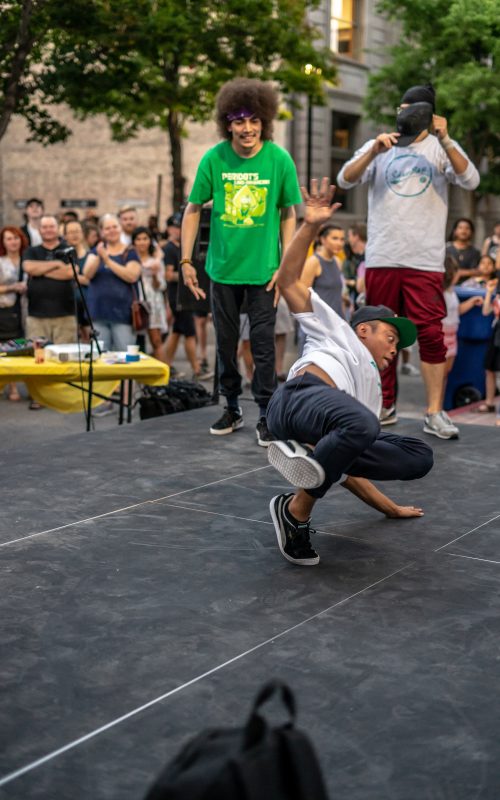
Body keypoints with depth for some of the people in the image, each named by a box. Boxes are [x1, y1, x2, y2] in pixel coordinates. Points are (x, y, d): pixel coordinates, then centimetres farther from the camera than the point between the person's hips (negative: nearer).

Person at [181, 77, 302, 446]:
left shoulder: (280, 159, -9)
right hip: (223, 267, 2)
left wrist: (286, 266, -6)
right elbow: (193, 209, 2)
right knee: (226, 340, 12)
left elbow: (288, 214, -1)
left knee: (263, 342, 1)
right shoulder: (214, 159, -7)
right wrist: (186, 261, -1)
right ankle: (232, 408, 28)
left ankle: (267, 414, 14)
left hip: (264, 268, -2)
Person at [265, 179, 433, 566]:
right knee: (361, 423, -37)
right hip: (299, 398, -6)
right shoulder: (337, 332, 29)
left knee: (420, 456, -10)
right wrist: (311, 227, 5)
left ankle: (313, 460, -22)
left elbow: (351, 470, 40)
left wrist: (390, 507, 38)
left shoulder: (372, 390, 43)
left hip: (338, 443, 7)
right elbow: (289, 282, 18)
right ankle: (296, 512, -22)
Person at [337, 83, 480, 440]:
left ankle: (435, 413, -2)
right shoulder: (378, 146, 11)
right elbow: (345, 180, -2)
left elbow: (471, 180, -9)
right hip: (382, 258, 2)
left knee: (430, 333, -6)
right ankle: (384, 404, 20)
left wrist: (445, 140, -19)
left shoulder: (441, 147, 7)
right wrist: (374, 150, -17)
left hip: (425, 259, -2)